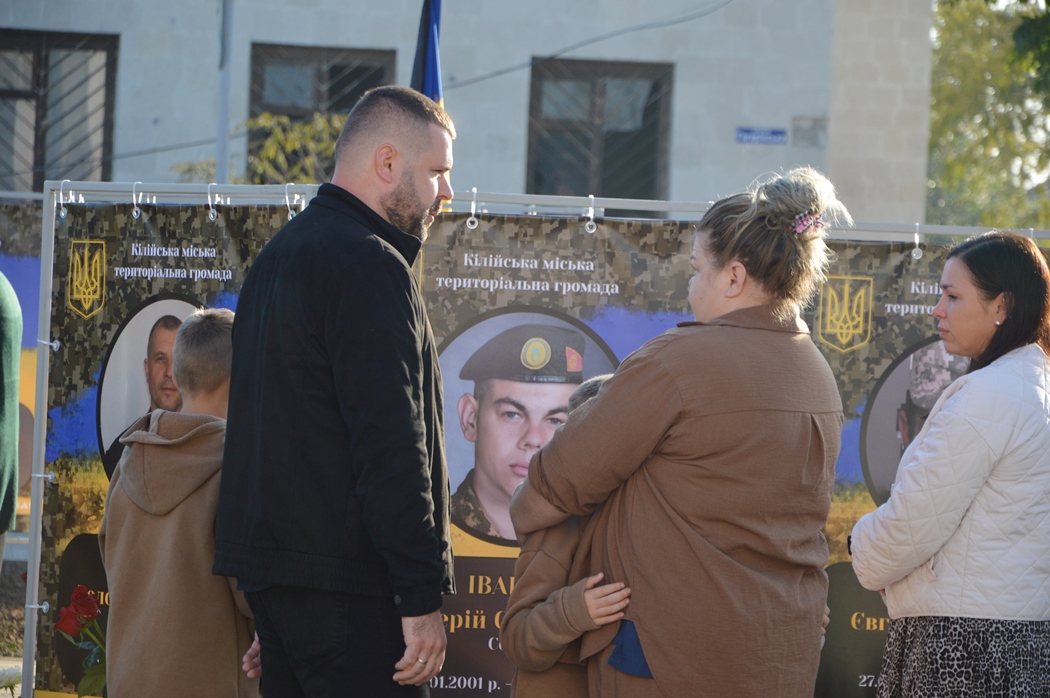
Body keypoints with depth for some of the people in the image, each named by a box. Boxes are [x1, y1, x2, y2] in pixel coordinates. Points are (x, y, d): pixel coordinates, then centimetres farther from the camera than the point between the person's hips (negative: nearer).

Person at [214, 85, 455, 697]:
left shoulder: (281, 254, 19)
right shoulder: (370, 265, -13)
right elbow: (392, 447, -19)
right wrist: (424, 597, -18)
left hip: (266, 565, 10)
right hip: (345, 582, -10)